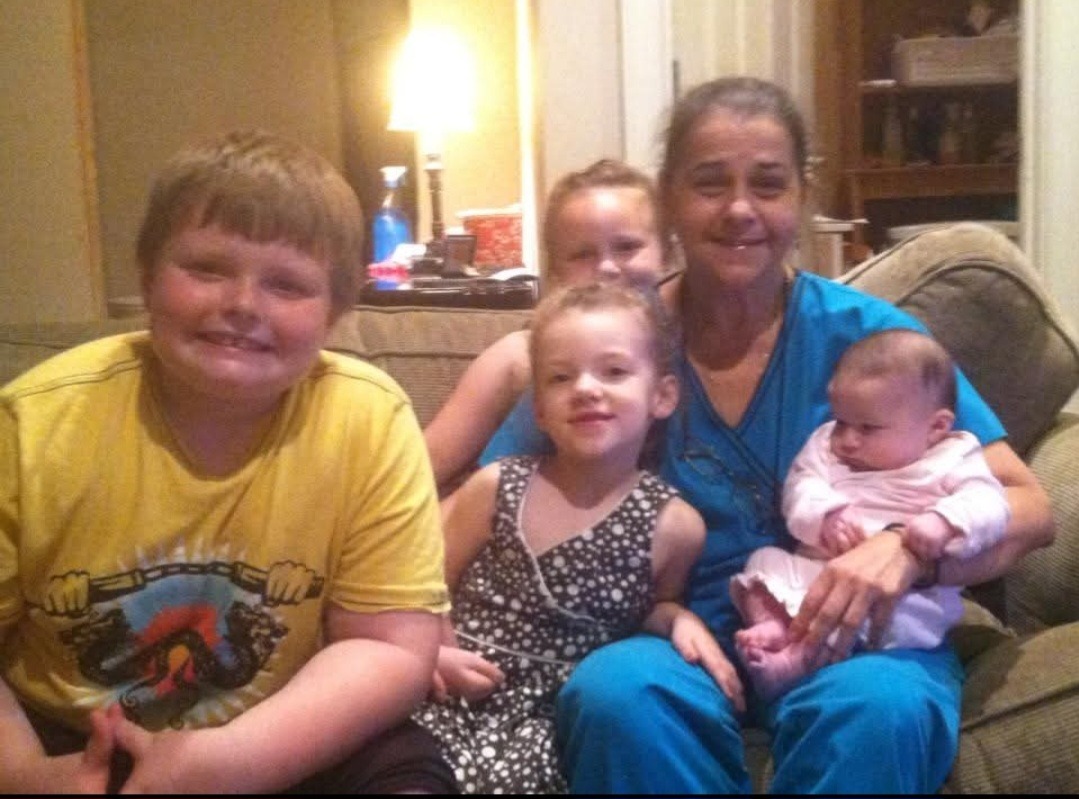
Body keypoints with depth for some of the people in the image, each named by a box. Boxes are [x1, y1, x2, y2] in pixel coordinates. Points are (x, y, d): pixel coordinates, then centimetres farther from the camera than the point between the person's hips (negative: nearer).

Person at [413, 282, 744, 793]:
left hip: (555, 717, -1)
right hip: (459, 695, 1)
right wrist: (430, 652, -5)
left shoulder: (673, 524, -3)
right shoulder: (496, 486, 1)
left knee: (497, 776, -29)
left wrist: (679, 620, -3)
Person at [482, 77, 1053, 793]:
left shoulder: (868, 334, -2)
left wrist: (910, 547, -23)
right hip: (682, 638, 1)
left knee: (880, 706, -35)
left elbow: (1029, 507, -2)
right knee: (612, 692, -34)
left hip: (858, 639, 0)